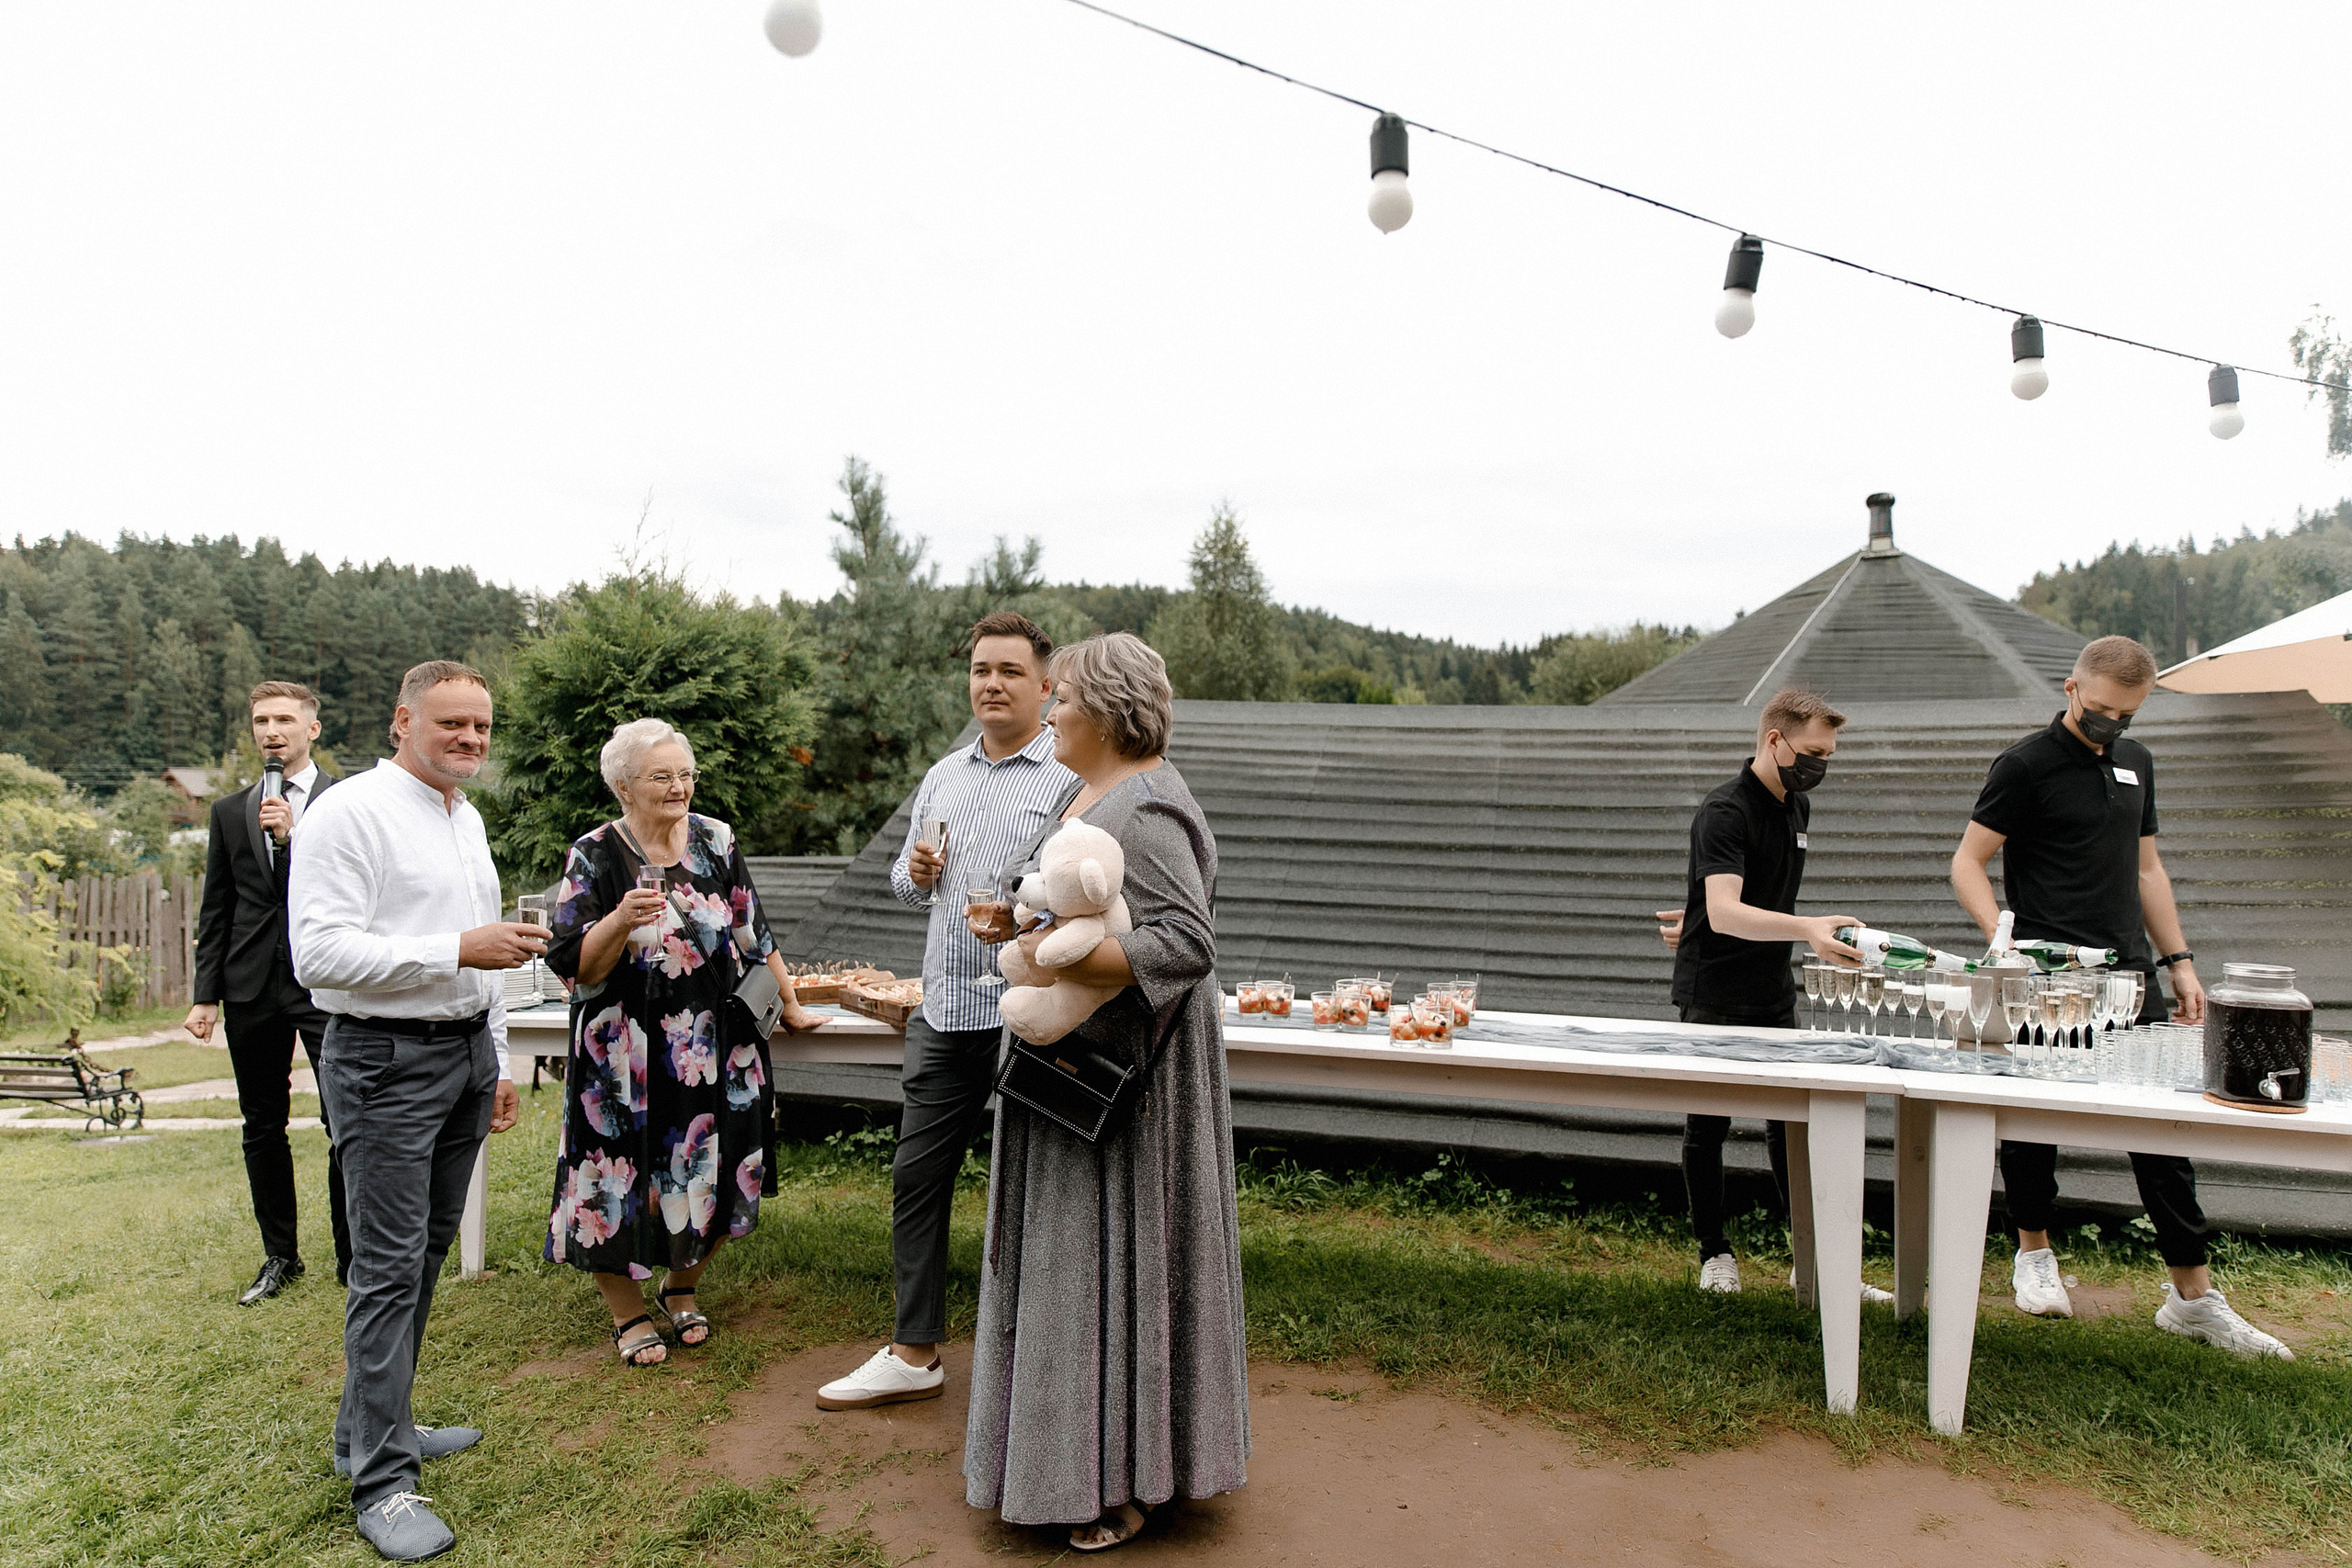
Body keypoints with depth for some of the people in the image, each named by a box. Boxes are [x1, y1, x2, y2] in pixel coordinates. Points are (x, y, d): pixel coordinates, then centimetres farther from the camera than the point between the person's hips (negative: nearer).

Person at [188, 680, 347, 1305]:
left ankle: (353, 1257, 8)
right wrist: (205, 995, 8)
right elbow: (215, 909, 13)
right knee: (263, 1128, 12)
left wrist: (294, 836, -16)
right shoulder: (230, 811, 12)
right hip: (253, 989, 4)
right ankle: (279, 1255, 26)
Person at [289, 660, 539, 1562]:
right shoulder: (350, 813, -12)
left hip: (465, 1051, 8)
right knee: (390, 1267, -5)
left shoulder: (466, 819, 15)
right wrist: (460, 949, -23)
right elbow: (319, 953, -20)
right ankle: (381, 1479, 5)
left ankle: (372, 1426, 31)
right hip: (386, 1061, -8)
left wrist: (497, 1063, 21)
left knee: (427, 1251, 16)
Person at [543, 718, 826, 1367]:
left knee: (711, 1174, 8)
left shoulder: (716, 841, 3)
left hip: (716, 1046, 3)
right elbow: (574, 966, -10)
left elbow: (754, 937, 11)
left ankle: (681, 1287, 33)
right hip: (628, 1056, -3)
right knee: (624, 1179, 1)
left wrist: (789, 1007, 14)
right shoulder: (594, 857, -6)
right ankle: (628, 1312, 24)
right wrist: (621, 921, -27)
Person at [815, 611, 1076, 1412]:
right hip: (943, 1009, 7)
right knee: (917, 1176, 13)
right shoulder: (943, 776, 15)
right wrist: (917, 874, 0)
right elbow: (905, 884, 22)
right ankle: (914, 1355, 28)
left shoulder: (1071, 777, -7)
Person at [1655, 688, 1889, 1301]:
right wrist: (1810, 928, -43)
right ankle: (1715, 1253, 19)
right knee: (1708, 1125, 5)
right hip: (1712, 996, -7)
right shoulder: (1724, 811, -18)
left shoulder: (1798, 807, 9)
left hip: (1774, 996, 7)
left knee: (1791, 1123, 8)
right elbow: (1724, 911, -31)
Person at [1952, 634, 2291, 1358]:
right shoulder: (2025, 764, -6)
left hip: (2129, 976, 6)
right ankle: (2034, 1254, 26)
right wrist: (2001, 932, -24)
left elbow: (2146, 868, 21)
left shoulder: (2135, 761, 15)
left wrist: (2178, 960, 15)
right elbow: (1967, 862, -8)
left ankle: (2194, 1296, 14)